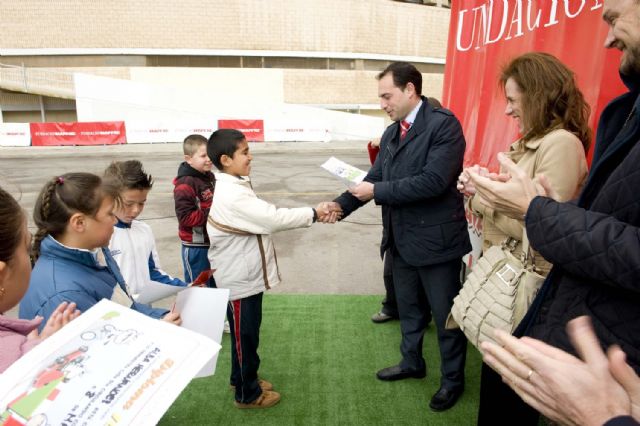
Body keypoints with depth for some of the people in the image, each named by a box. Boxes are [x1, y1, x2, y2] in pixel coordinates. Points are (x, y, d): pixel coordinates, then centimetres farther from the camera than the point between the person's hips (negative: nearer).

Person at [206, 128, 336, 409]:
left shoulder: (235, 187, 8)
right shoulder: (231, 195, -27)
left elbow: (266, 218, 7)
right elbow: (274, 219, -28)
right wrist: (313, 213, -18)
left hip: (247, 275, 10)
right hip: (239, 279, -10)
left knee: (247, 333, 24)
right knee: (244, 336, 8)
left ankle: (241, 378, 43)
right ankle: (247, 394, 27)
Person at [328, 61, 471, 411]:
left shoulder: (443, 124, -15)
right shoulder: (391, 133, 10)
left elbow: (434, 181, -26)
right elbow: (374, 177, 6)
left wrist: (377, 192, -21)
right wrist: (341, 205, -8)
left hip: (436, 238, -7)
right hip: (401, 239, 8)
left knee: (445, 314, 10)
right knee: (408, 307, 23)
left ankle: (453, 379, 31)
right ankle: (412, 362, 44)